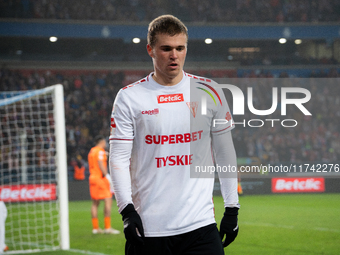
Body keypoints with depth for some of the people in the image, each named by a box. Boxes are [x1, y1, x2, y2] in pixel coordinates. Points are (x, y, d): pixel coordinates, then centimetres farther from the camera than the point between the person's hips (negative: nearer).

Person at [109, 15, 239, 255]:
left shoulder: (208, 92, 6)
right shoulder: (129, 97, 1)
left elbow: (225, 152, 11)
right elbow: (119, 157, -1)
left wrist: (232, 208, 8)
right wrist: (127, 210, -13)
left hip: (200, 225, 1)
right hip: (148, 227, -1)